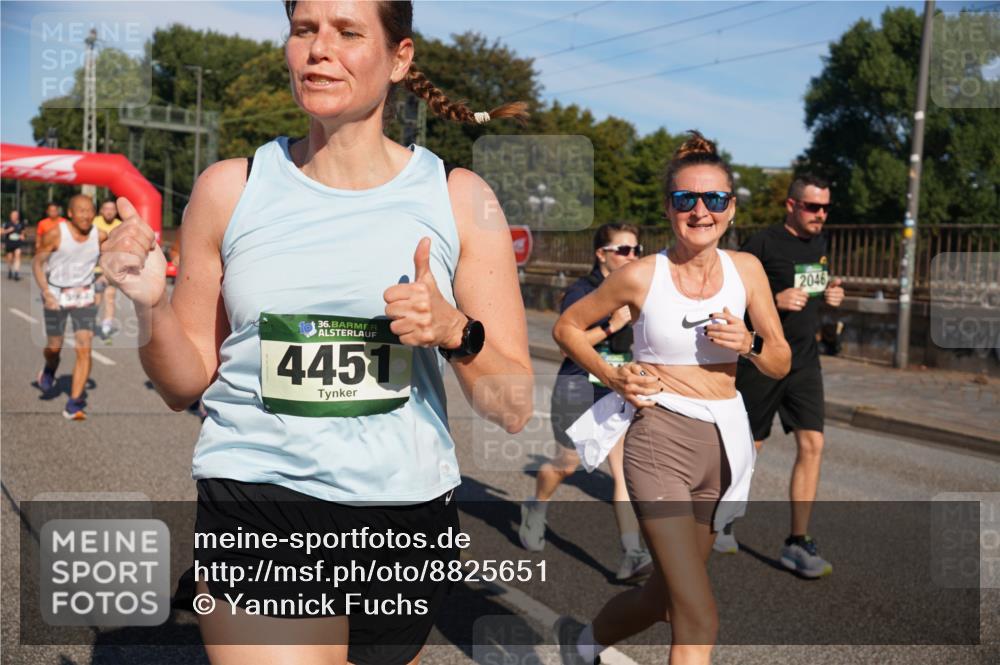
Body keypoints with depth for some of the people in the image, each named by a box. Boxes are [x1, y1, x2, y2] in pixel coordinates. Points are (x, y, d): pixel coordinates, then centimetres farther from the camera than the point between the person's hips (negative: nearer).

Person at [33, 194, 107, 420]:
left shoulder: (99, 236, -7)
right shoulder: (56, 234, -15)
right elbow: (37, 263, -8)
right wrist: (46, 292, -19)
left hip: (84, 296, 1)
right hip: (56, 295, -1)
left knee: (84, 350, -10)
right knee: (54, 347, 10)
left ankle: (74, 405, -6)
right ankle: (49, 370, 48)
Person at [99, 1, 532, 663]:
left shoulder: (460, 198, -1)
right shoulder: (232, 187, 1)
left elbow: (514, 408, -1)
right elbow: (187, 384, 6)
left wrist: (454, 332, -19)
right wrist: (151, 305, -12)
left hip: (407, 515, 2)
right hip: (256, 515, -1)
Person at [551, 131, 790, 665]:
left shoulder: (746, 269, 2)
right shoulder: (642, 276, -8)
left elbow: (781, 364, 8)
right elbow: (567, 326, 5)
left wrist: (749, 343, -12)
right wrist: (613, 377, -9)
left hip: (723, 445, 5)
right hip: (660, 442, -5)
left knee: (665, 595, 19)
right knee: (699, 620, -12)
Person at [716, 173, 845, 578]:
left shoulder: (819, 243, 11)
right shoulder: (763, 244, -12)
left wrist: (831, 294, 5)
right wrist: (774, 301, -24)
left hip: (805, 362, 6)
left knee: (812, 445, -4)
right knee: (746, 447, 5)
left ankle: (797, 543, 3)